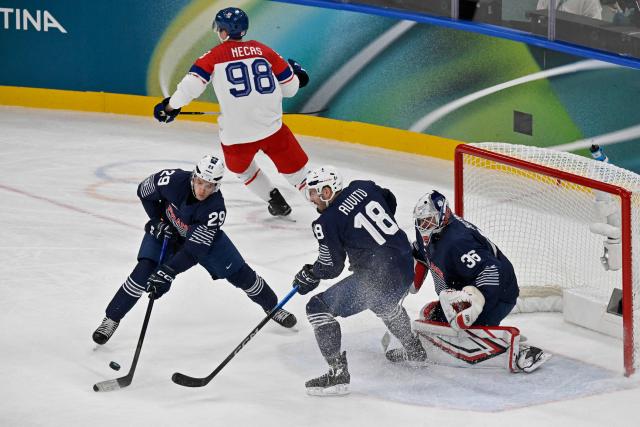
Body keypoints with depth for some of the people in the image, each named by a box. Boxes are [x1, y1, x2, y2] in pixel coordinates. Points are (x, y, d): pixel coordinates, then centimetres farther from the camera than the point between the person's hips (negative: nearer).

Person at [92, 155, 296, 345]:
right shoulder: (173, 180, -35)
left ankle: (272, 307, 25)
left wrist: (167, 272, -44)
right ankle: (111, 319, -7)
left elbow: (193, 249, -38)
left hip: (202, 236, 0)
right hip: (165, 231, 0)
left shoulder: (216, 209, -37)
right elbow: (144, 191, -12)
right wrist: (157, 221, -17)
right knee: (144, 272, -19)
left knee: (239, 273, 0)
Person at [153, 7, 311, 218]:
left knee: (241, 167, 29)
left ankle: (275, 201, 28)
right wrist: (296, 73, 33)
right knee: (295, 168, 15)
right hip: (271, 127, 1)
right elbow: (290, 88, 11)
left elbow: (191, 85, -6)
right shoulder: (264, 51, 7)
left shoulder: (214, 56, 0)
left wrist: (170, 106, 10)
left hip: (236, 133, -1)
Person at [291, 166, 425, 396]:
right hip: (406, 266, 9)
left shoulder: (328, 222, -12)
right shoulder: (362, 187, 6)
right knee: (385, 302, 41)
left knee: (318, 307, -3)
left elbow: (331, 266, -6)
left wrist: (308, 277, 13)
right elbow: (389, 201, 26)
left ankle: (338, 373, -7)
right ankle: (415, 351, 57)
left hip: (376, 277, -9)